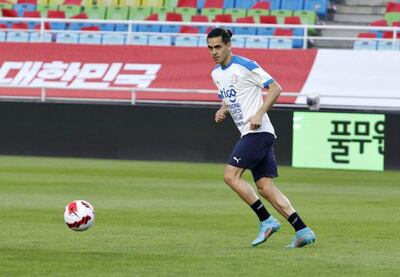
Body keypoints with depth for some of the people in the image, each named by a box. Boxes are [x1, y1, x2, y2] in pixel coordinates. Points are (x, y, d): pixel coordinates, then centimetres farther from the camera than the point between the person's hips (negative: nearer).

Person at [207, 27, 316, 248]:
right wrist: (222, 111, 6)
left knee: (231, 175, -14)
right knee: (265, 187, 3)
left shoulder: (245, 66, -10)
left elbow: (275, 88, -10)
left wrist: (260, 114, -19)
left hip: (258, 131, -9)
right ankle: (303, 231, 2)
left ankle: (266, 221, -9)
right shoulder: (216, 73, 15)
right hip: (250, 134, 9)